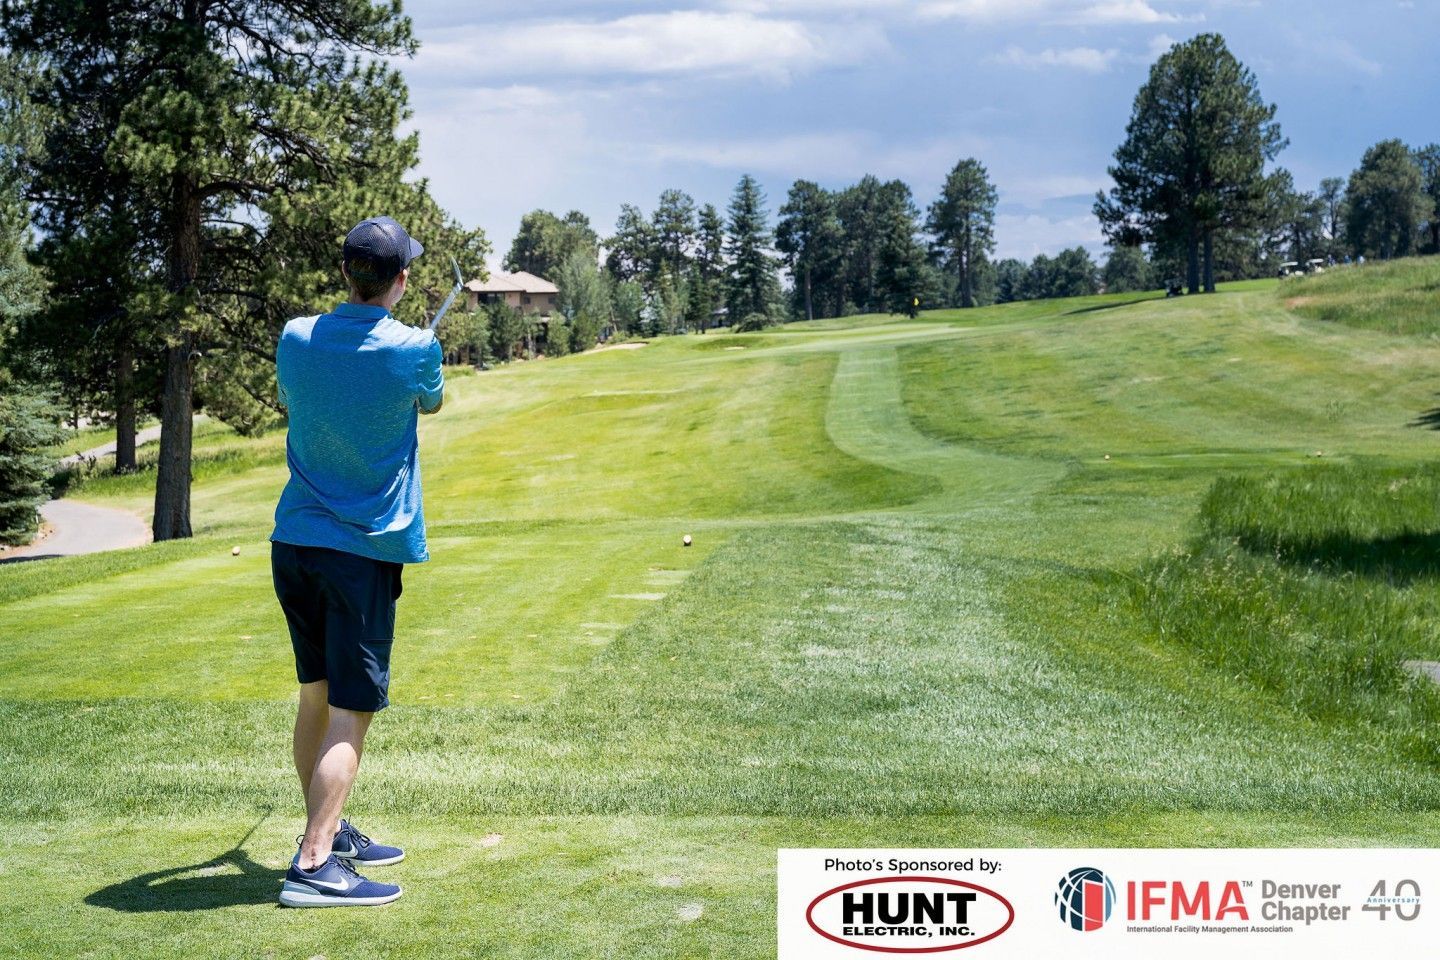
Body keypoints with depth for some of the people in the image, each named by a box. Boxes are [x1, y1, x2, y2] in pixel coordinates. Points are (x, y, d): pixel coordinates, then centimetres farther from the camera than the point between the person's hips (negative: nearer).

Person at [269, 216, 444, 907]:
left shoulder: (295, 338, 0)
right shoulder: (414, 349, -11)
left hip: (294, 541, 6)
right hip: (365, 548, -5)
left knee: (315, 699, 15)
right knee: (351, 714, -6)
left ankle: (329, 834, 27)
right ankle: (312, 867, -12)